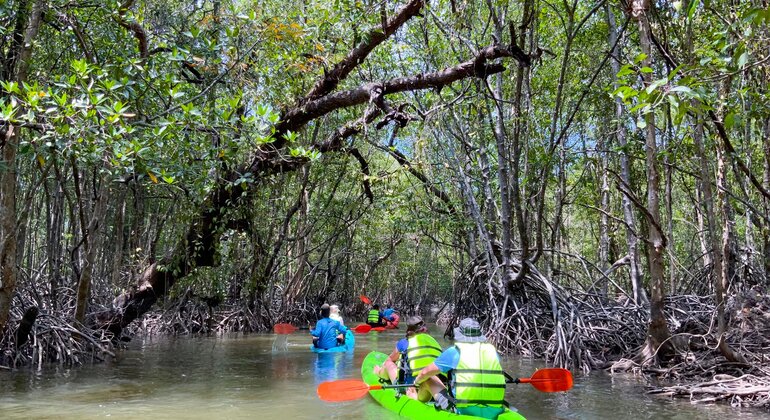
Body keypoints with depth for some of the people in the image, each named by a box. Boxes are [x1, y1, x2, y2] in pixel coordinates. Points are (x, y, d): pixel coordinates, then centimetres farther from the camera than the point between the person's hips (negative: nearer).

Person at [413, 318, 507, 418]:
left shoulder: (454, 352, 2)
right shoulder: (493, 351, 12)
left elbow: (426, 372, 13)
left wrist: (417, 381, 35)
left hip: (466, 411, -4)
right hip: (494, 413, 4)